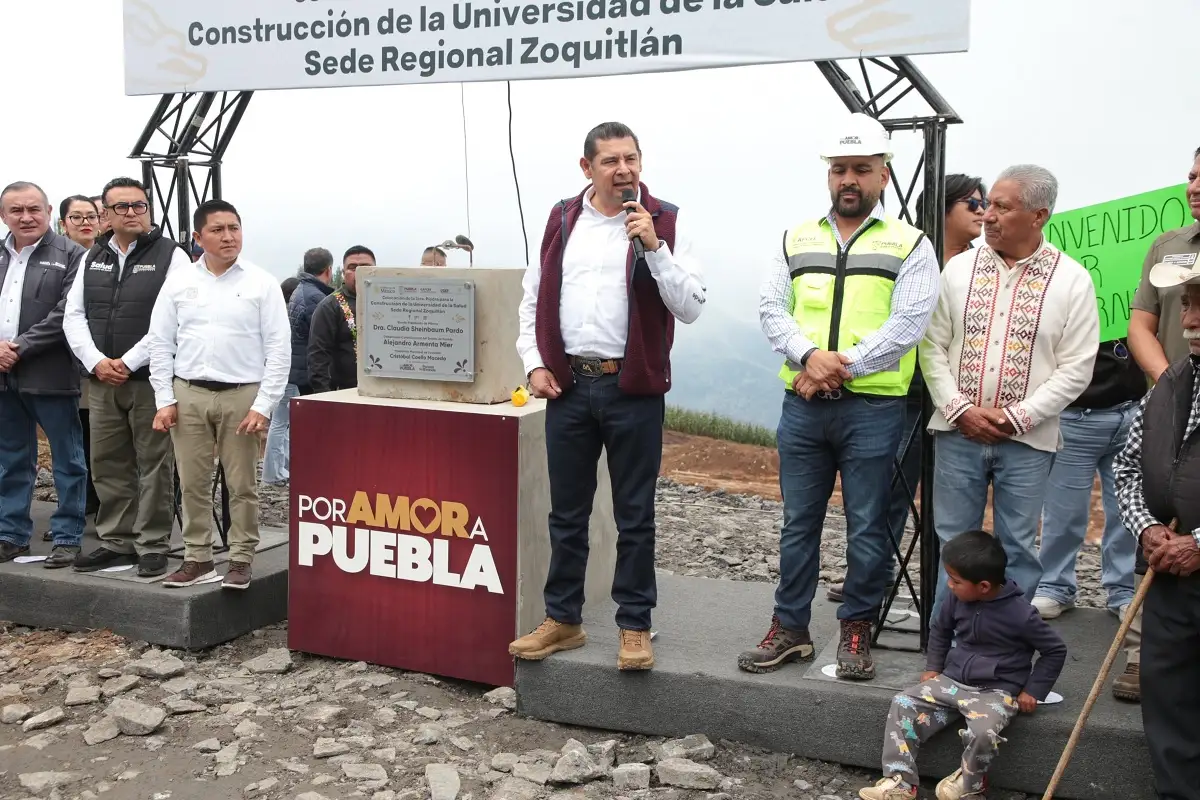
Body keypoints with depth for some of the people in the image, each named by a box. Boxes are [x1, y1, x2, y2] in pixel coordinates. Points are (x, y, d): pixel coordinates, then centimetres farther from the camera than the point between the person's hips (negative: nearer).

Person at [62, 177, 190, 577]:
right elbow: (74, 315, 11)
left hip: (151, 380, -5)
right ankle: (116, 542, 21)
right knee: (109, 466, 11)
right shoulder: (93, 258, 15)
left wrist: (128, 362, -15)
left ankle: (153, 546, 7)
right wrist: (96, 362, -6)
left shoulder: (171, 255, -3)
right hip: (101, 380, 6)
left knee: (154, 466, -1)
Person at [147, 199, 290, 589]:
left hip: (242, 395, -2)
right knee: (193, 483, 8)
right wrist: (164, 401, 2)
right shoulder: (179, 283, 6)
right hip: (188, 394, 3)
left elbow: (279, 348, -3)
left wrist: (263, 406, -9)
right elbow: (161, 344, 9)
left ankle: (241, 560, 14)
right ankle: (198, 559, 19)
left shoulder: (261, 283, -1)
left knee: (242, 485, 4)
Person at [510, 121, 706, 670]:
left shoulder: (665, 221, -2)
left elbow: (690, 307, -9)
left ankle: (634, 626, 17)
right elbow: (534, 297, 14)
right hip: (568, 384, 3)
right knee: (567, 513, 12)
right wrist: (534, 363, 4)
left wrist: (654, 246, -18)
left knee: (635, 516, 5)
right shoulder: (562, 220, 9)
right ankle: (562, 619, 25)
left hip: (632, 388, -3)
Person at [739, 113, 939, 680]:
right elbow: (771, 309, 4)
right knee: (798, 523, 11)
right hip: (801, 405, 3)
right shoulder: (797, 240, 12)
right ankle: (789, 629, 22)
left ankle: (856, 632, 19)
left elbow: (907, 324, -9)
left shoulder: (910, 245, 2)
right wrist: (810, 356, -14)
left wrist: (841, 367, -15)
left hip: (873, 407, -3)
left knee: (867, 528, 5)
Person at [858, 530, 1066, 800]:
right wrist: (932, 668, 11)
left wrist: (1032, 691, -8)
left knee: (982, 732, -34)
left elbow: (1055, 650, -5)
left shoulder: (1020, 615, -18)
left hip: (996, 691, -5)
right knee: (903, 704, -14)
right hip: (952, 680, 5)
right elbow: (940, 629, 18)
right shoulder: (958, 599, -3)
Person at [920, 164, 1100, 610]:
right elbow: (933, 346, 3)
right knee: (953, 544, 9)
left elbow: (1076, 368, -5)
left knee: (1017, 548, 8)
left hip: (1027, 439, -2)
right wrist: (960, 408, -8)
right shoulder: (958, 268, 4)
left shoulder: (1072, 280, -3)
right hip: (957, 431, 2)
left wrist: (1017, 417, -12)